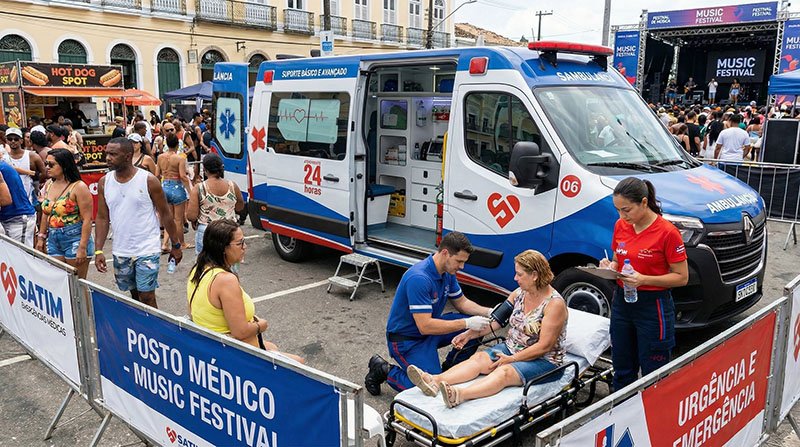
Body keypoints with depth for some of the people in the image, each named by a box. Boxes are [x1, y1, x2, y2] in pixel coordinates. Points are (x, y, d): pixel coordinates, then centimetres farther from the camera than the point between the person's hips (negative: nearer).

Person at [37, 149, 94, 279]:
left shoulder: (79, 187, -11)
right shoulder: (49, 186, 11)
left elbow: (87, 219, -14)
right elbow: (45, 214, 20)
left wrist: (82, 247, -18)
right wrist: (41, 237, 16)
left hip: (75, 239, -6)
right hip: (53, 240, 6)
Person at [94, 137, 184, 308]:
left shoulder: (149, 181, -10)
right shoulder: (104, 182, 2)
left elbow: (165, 214, -4)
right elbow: (102, 218, 6)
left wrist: (176, 246, -2)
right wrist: (98, 250, -2)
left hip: (147, 250, -4)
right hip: (121, 252, 4)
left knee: (147, 297, -5)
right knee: (135, 295, 16)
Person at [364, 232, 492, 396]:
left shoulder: (447, 272, -2)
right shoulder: (419, 278, -31)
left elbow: (461, 302, 11)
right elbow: (425, 326, -33)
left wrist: (488, 312, -7)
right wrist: (467, 323, -31)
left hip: (430, 327, 8)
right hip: (406, 339, -8)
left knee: (476, 329, -6)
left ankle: (448, 370, 13)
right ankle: (384, 370, 2)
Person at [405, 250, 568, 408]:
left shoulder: (555, 304, -17)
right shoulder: (519, 294, 6)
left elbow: (544, 346, -19)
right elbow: (496, 320, 12)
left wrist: (511, 359, -18)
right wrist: (470, 334, 1)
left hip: (544, 360, -7)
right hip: (511, 348, 7)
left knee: (504, 372, -34)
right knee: (479, 358, -19)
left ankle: (460, 395, -57)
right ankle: (434, 380, -39)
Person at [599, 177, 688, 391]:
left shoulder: (667, 232, -15)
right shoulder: (620, 225, 3)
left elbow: (682, 277, -11)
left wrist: (644, 280, -23)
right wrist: (610, 266, -7)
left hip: (652, 307, -6)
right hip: (621, 302, 6)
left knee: (652, 375, 7)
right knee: (622, 372, 17)